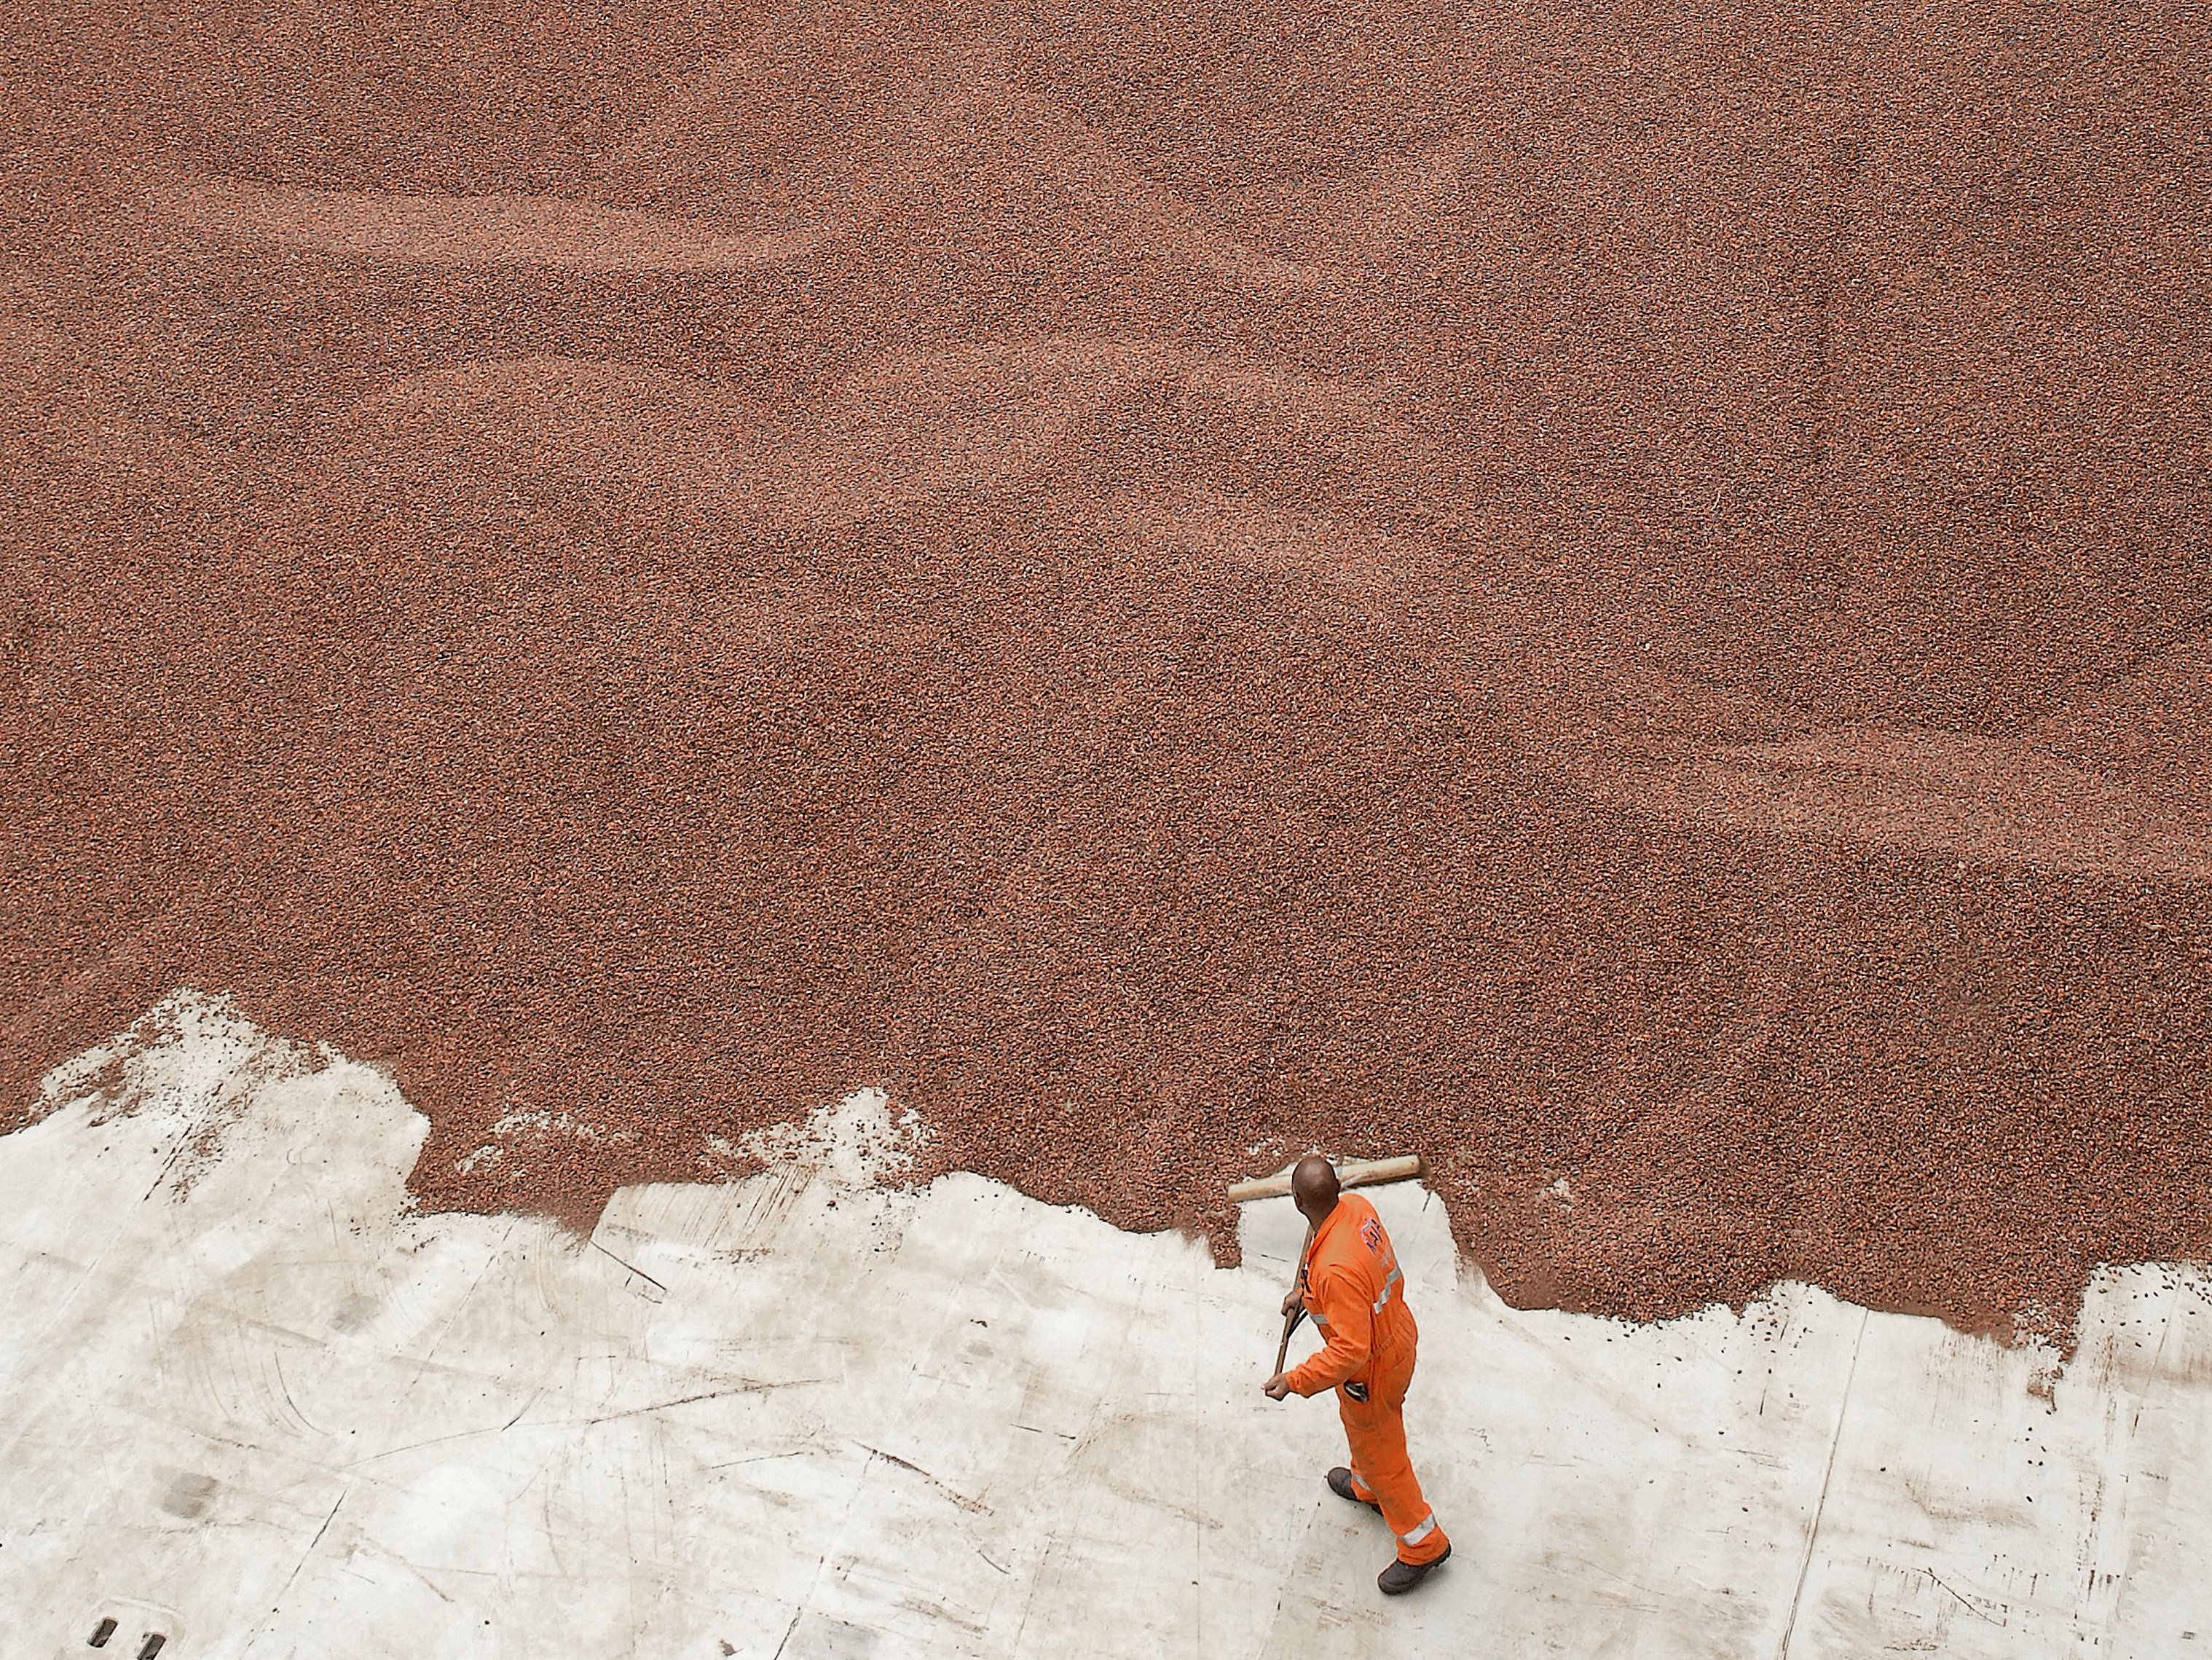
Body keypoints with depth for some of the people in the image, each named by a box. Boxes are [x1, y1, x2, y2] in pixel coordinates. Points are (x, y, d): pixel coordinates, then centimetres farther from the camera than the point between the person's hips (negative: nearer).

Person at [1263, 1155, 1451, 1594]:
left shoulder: (1337, 1269, -42)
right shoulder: (1356, 1207, -16)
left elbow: (1351, 1351, -37)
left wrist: (1294, 1381, -29)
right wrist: (1306, 1293, 14)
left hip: (1372, 1370, -9)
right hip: (1397, 1332, 9)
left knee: (1380, 1451, 15)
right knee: (1358, 1425, 35)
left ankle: (1423, 1546, 34)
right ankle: (1368, 1488, 62)